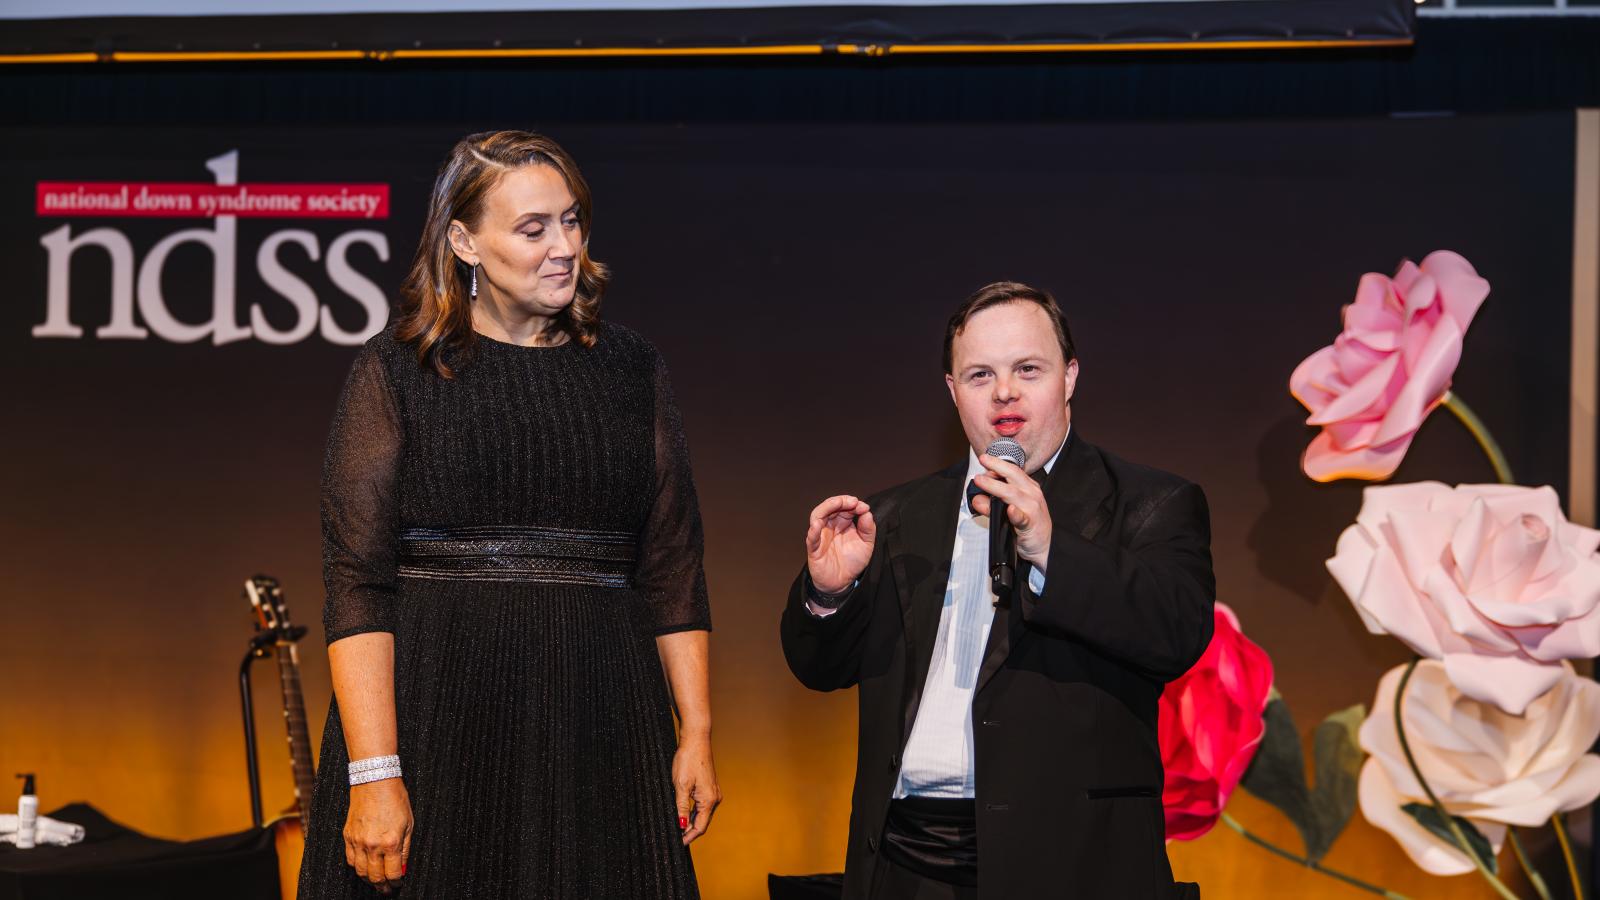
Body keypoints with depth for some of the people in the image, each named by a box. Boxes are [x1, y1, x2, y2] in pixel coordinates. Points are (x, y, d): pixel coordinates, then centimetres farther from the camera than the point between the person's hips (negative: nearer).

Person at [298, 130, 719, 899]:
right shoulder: (398, 371, 0)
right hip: (435, 718, -2)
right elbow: (357, 581, -7)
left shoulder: (630, 369, 10)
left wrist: (696, 735, 4)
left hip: (596, 729, 3)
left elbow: (672, 569, 10)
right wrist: (373, 774, -15)